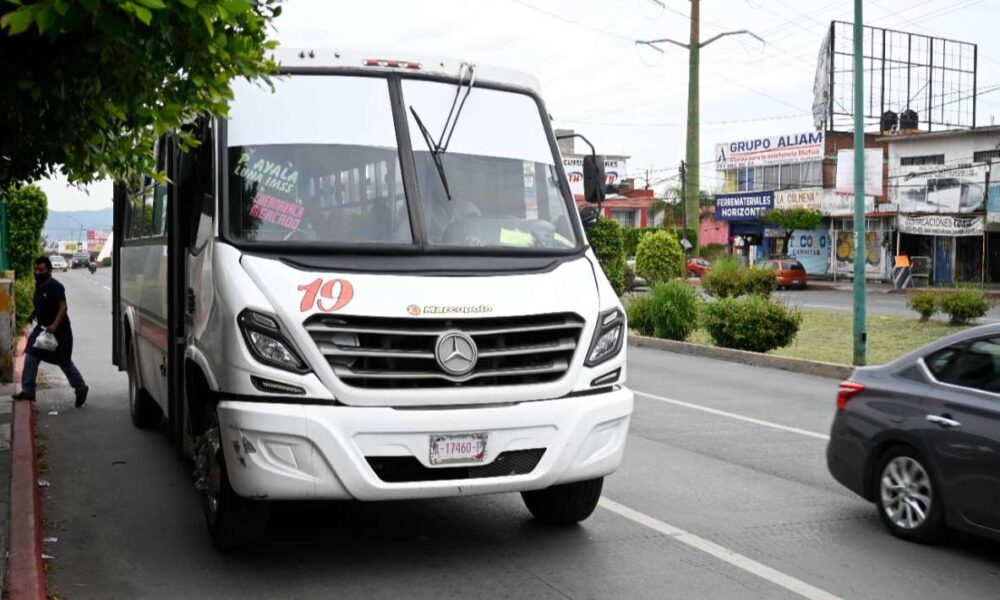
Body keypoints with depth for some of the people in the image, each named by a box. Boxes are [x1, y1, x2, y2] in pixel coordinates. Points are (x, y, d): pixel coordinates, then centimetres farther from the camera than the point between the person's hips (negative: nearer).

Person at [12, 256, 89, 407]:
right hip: (42, 327, 7)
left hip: (59, 330, -7)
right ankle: (28, 390, 0)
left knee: (65, 362, 3)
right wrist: (32, 315, 37)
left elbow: (63, 307, -25)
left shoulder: (55, 286, -18)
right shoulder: (38, 286, 7)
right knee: (31, 357, -4)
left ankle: (81, 389, 20)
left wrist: (54, 325, -36)